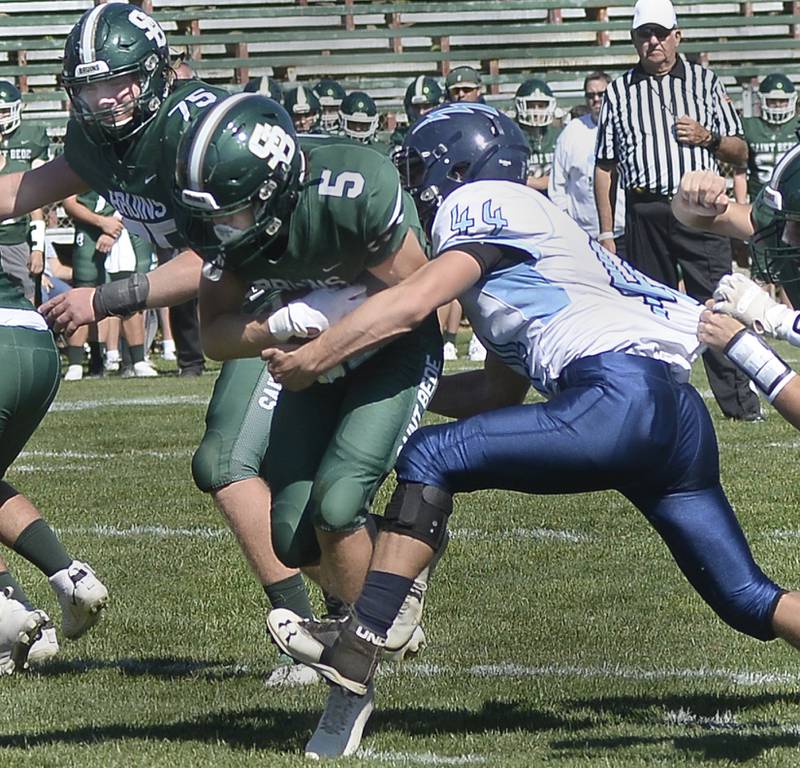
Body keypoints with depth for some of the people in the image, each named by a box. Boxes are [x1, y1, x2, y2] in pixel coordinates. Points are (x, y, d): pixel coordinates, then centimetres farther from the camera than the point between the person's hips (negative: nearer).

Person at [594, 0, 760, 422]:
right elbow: (605, 168, 12)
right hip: (645, 211, 1)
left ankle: (739, 402, -7)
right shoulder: (619, 92, 13)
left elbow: (740, 152, 13)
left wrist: (708, 137, -8)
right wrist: (606, 232, 6)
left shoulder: (704, 82, 12)